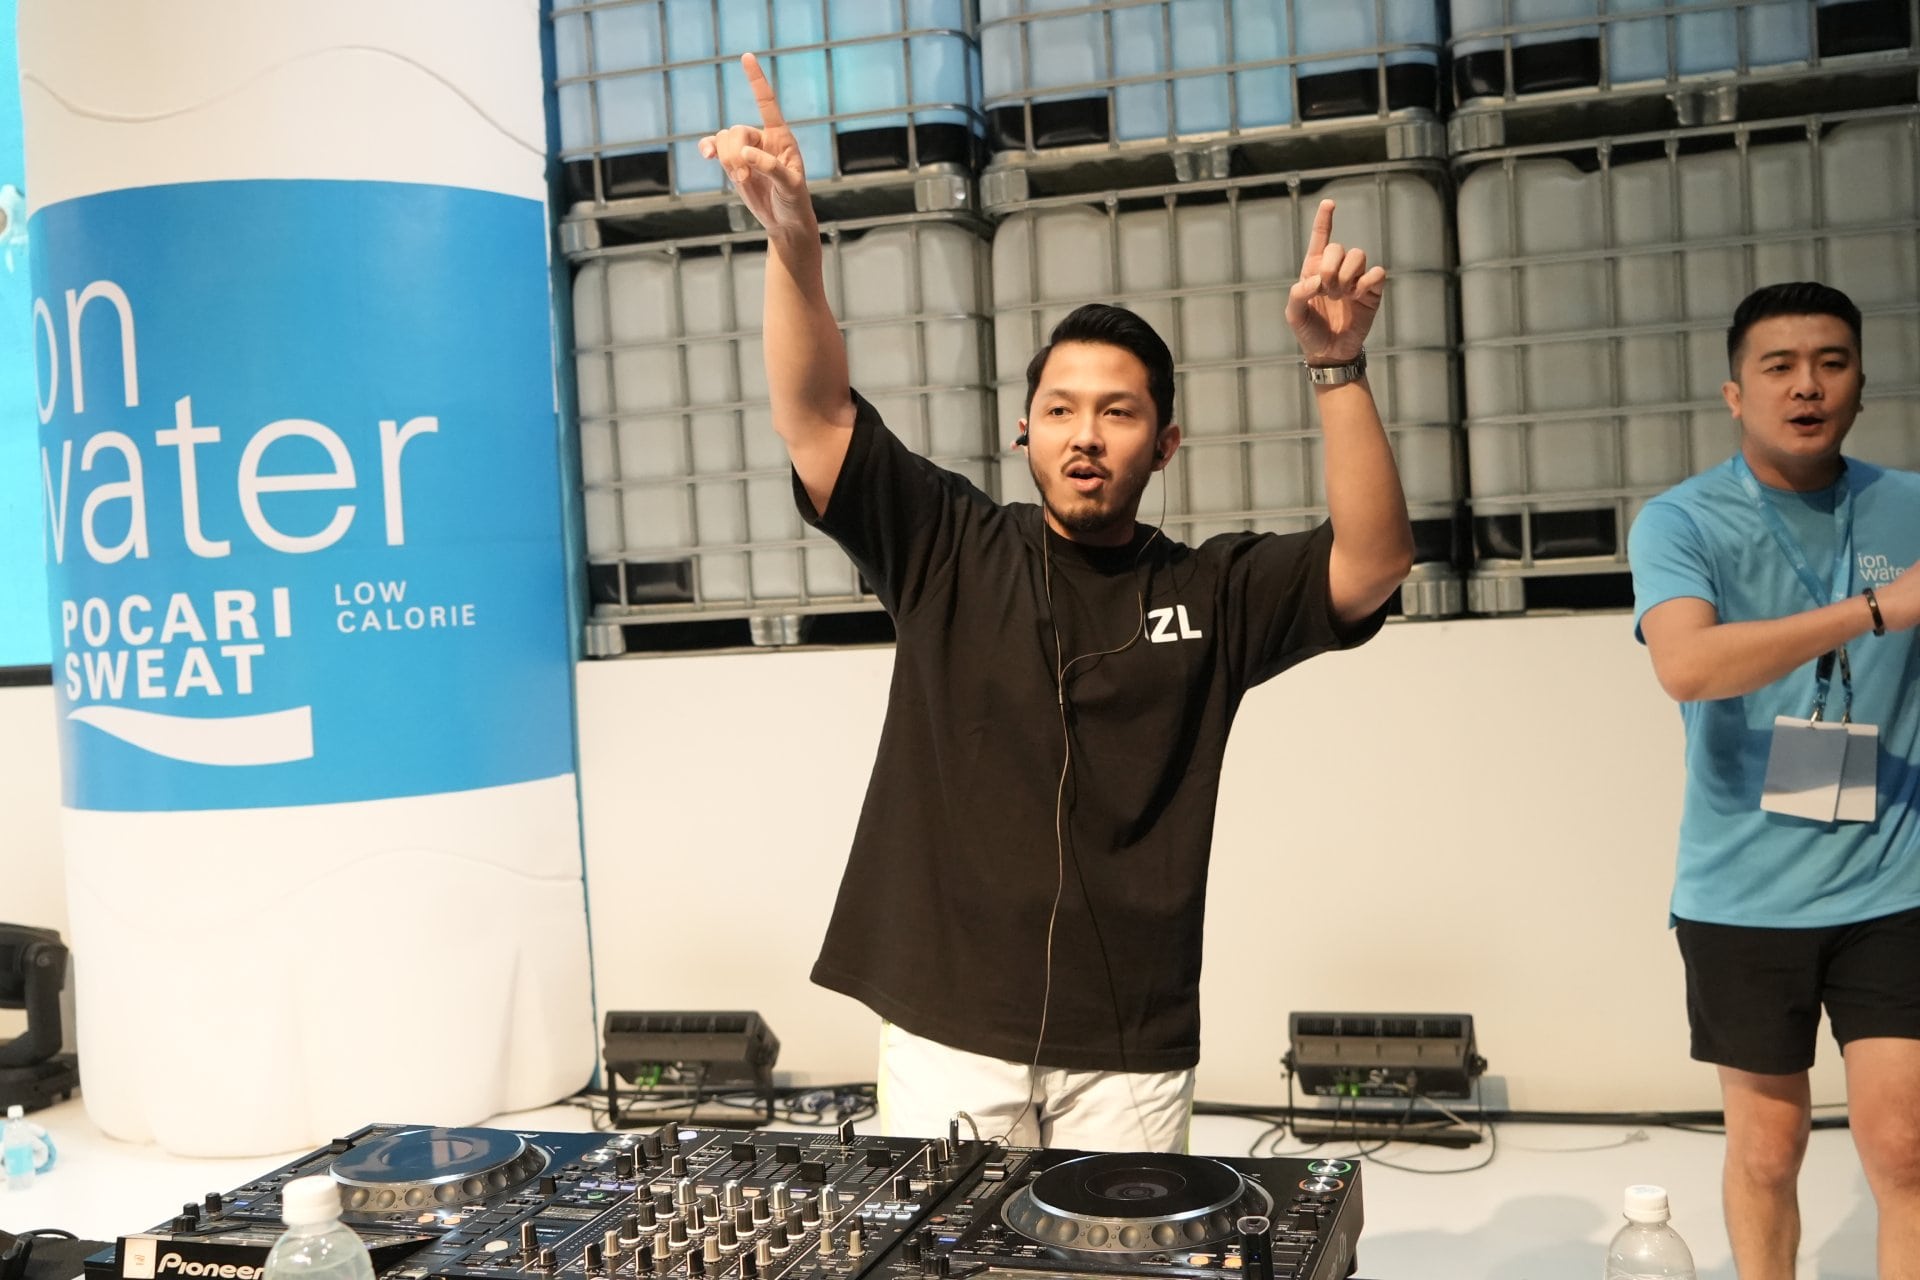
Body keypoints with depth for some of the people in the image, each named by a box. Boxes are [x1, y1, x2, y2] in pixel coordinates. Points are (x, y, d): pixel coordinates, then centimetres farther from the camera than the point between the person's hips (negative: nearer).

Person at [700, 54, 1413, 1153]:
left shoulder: (1215, 595, 3)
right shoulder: (949, 551, 2)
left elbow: (1373, 564, -10)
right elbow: (818, 419, -8)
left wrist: (1340, 367, -21)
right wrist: (794, 240, -23)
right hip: (946, 1030, 0)